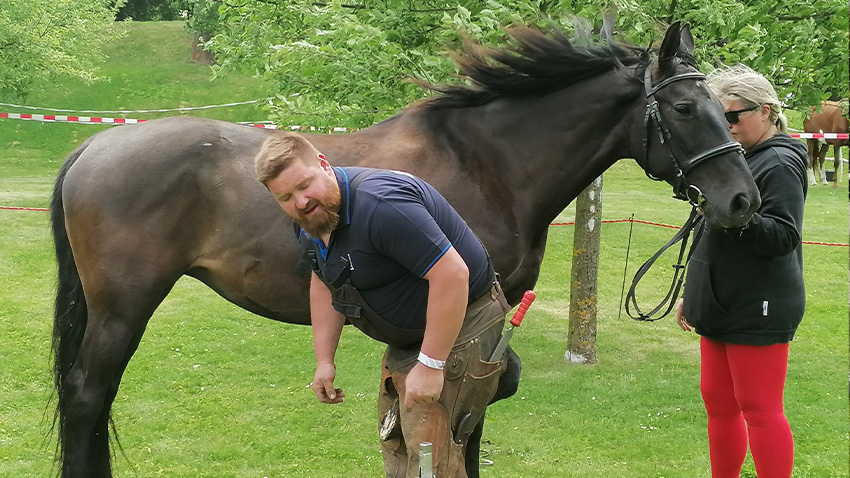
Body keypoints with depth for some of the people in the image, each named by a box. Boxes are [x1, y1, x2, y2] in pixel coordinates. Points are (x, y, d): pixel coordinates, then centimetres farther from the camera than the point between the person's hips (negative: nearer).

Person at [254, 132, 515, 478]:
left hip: (461, 327, -10)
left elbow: (451, 274, -35)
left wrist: (430, 365, -31)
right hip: (407, 339, 10)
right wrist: (324, 360, 12)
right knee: (394, 443, 19)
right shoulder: (309, 222, -1)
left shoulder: (380, 205, -33)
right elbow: (325, 283, 16)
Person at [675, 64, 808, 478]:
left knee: (760, 409, -4)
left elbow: (784, 237, -21)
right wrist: (692, 293, 24)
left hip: (758, 312, -10)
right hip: (723, 308, 10)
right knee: (718, 401, 14)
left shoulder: (779, 164, -13)